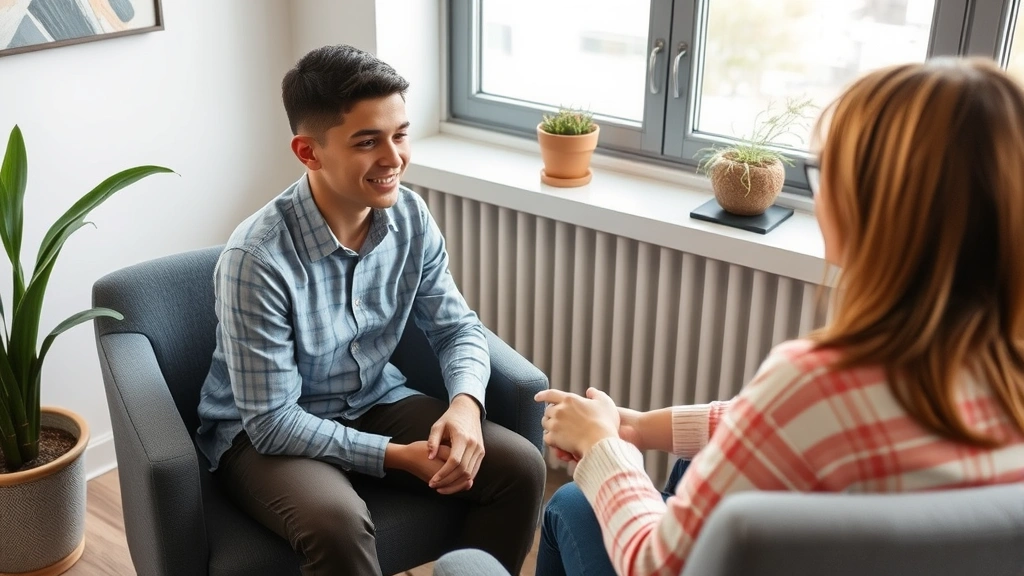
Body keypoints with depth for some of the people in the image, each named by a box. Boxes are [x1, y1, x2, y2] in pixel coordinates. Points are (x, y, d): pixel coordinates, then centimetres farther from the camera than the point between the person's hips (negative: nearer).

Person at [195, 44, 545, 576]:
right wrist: (393, 456, -25)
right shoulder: (257, 259, -28)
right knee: (337, 523, -35)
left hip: (373, 403, 5)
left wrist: (465, 402, -20)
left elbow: (457, 328, 1)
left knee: (521, 467, -11)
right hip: (263, 431, -5)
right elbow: (272, 422, -24)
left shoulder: (410, 217, -10)